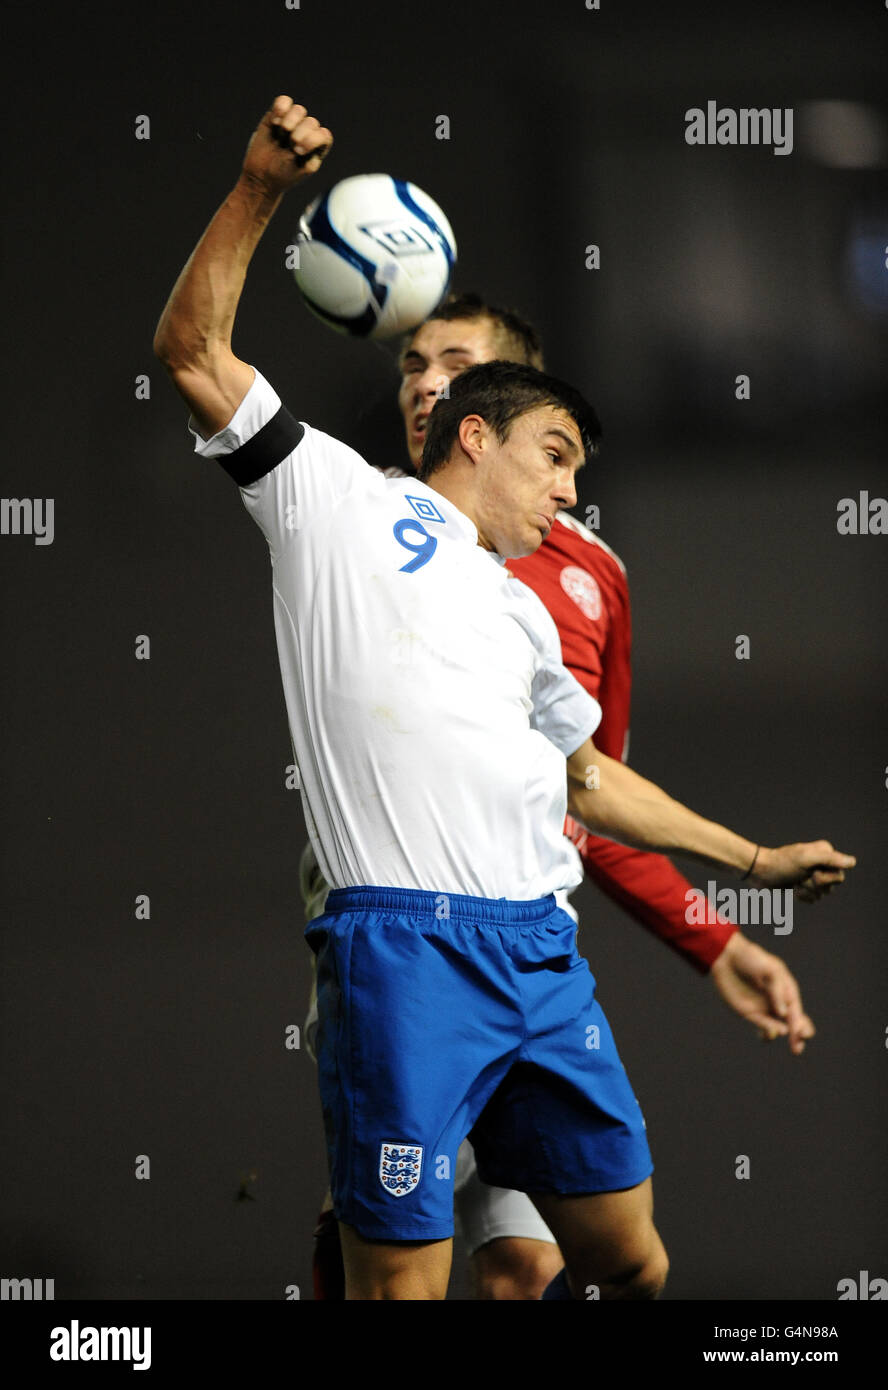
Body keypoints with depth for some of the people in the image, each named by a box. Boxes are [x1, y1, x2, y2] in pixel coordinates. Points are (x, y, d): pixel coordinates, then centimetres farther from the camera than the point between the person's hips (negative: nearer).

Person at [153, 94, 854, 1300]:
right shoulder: (339, 499, 11)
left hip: (542, 952, 7)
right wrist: (258, 193, -7)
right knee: (403, 1278, -11)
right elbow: (194, 353, 4)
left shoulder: (523, 613, 30)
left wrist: (759, 860, 40)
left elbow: (586, 778, 39)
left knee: (629, 1259, 5)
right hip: (405, 941, -7)